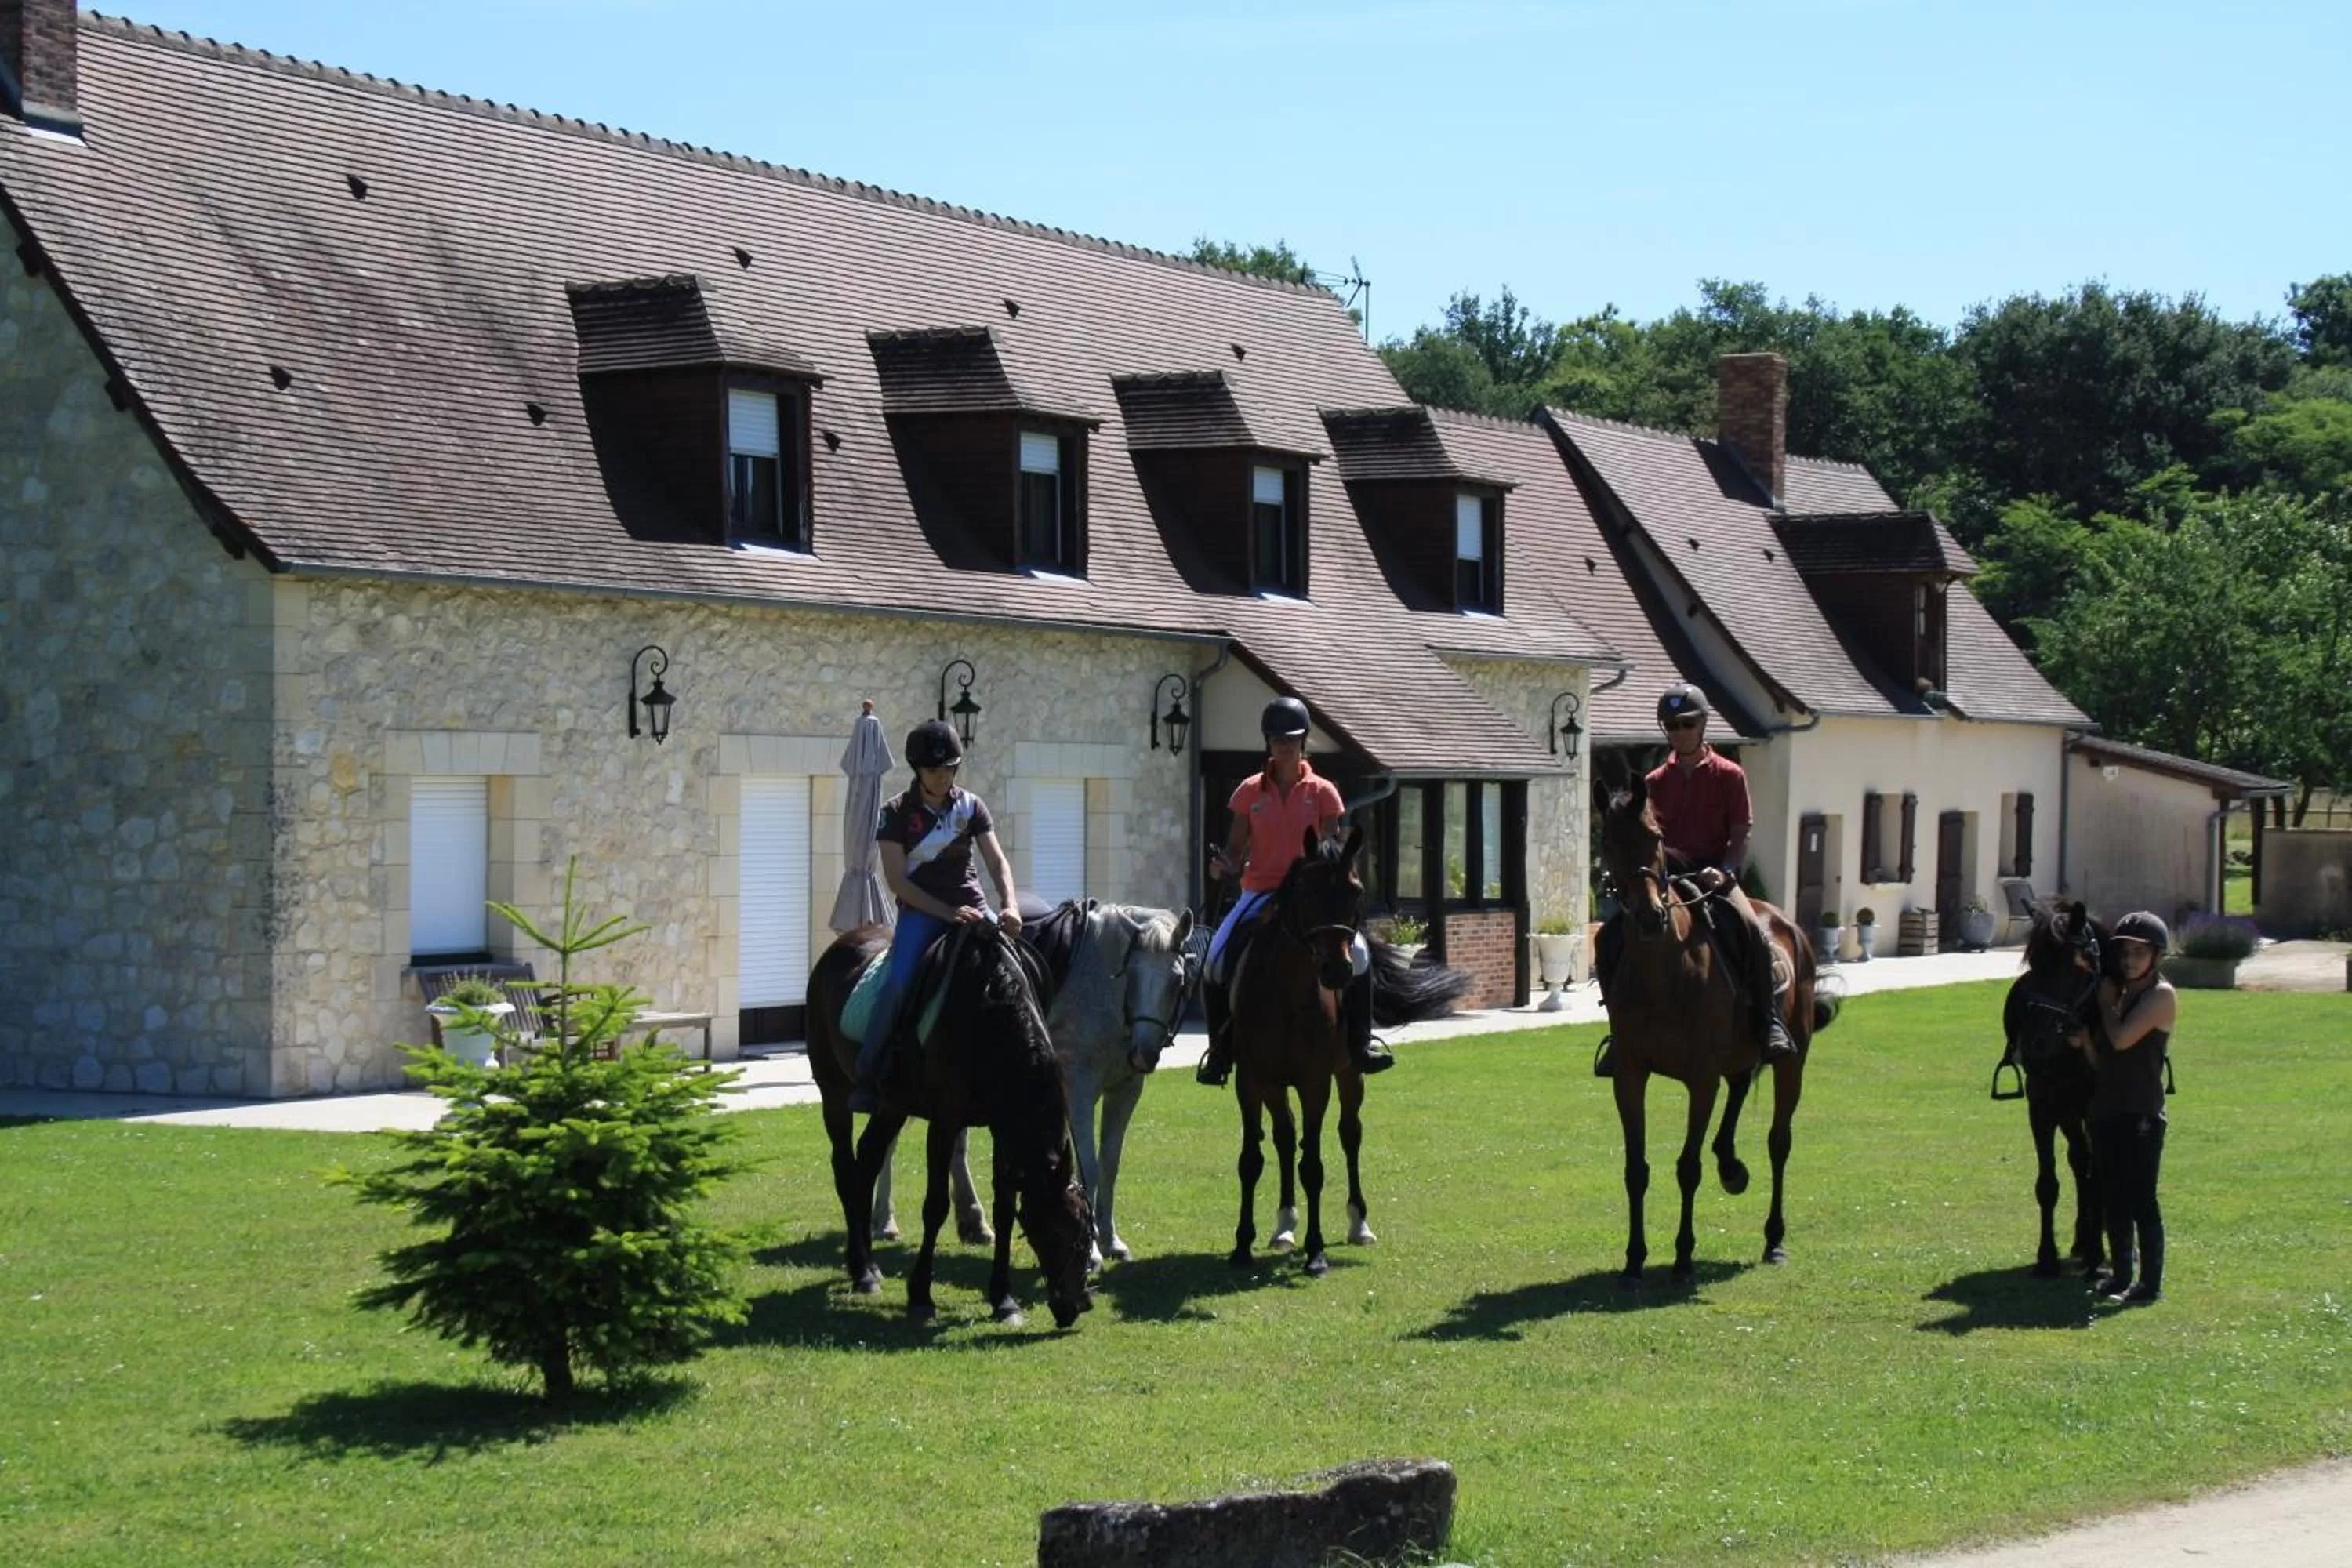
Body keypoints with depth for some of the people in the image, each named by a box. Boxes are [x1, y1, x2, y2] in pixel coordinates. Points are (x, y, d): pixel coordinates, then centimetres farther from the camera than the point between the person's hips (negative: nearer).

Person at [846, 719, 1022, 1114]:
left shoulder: (971, 806, 7)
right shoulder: (896, 813, -2)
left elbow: (996, 861, -1)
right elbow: (896, 880, -8)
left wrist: (1009, 904, -21)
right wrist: (945, 911, -18)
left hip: (970, 906, 4)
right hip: (920, 911, -4)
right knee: (898, 983, -26)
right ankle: (867, 1076, -16)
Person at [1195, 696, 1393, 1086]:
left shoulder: (1322, 792, 2)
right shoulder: (1250, 791, 3)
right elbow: (1236, 848, 6)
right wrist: (1223, 865, -15)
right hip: (1260, 891, 1)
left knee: (1357, 954, -21)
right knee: (1218, 958, -19)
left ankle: (1359, 1043, -6)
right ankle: (1219, 1050, -3)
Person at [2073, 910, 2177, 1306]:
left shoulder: (2161, 995, -8)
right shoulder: (2119, 994, 16)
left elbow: (2122, 1038, -21)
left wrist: (2107, 1003, -5)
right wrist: (2083, 1039, -4)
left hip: (2142, 1113, -8)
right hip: (2107, 1109, 8)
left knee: (2141, 1199, -5)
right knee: (2113, 1198, 12)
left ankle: (2151, 1284, -1)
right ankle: (2120, 1276, 20)